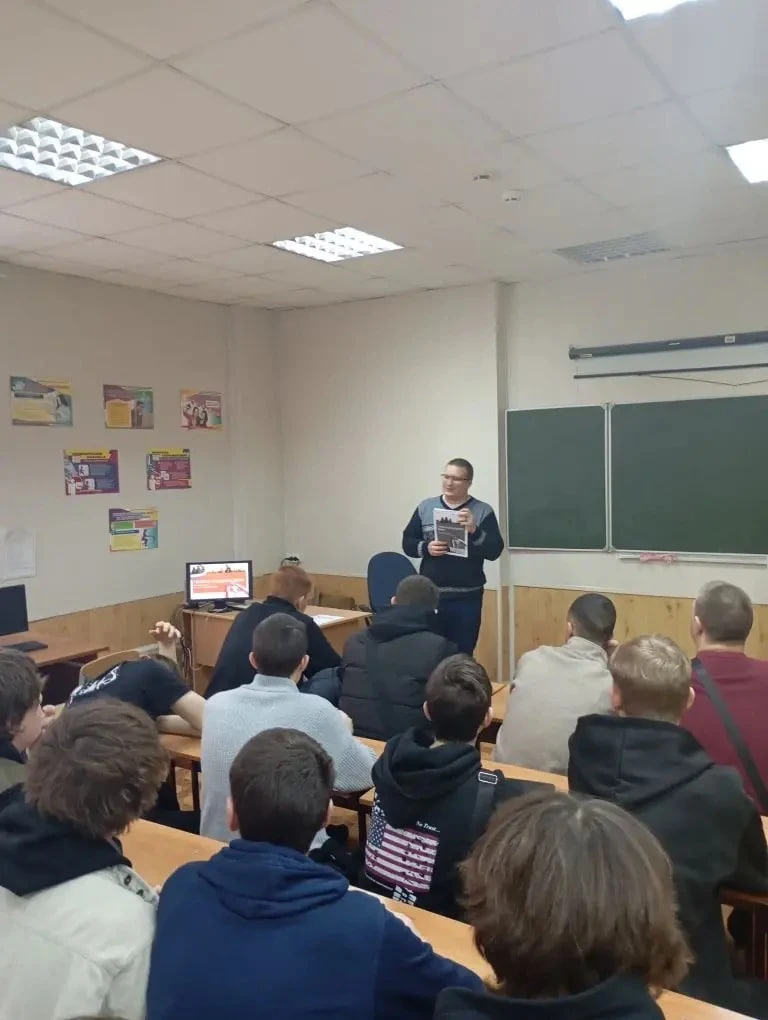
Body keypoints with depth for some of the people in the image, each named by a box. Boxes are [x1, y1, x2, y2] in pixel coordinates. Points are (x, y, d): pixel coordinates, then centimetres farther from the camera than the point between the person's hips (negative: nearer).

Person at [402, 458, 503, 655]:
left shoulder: (483, 511, -1)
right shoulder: (425, 507, 6)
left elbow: (495, 551, -8)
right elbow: (407, 543, 7)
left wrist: (474, 531, -24)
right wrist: (426, 548, -13)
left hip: (466, 598, -2)